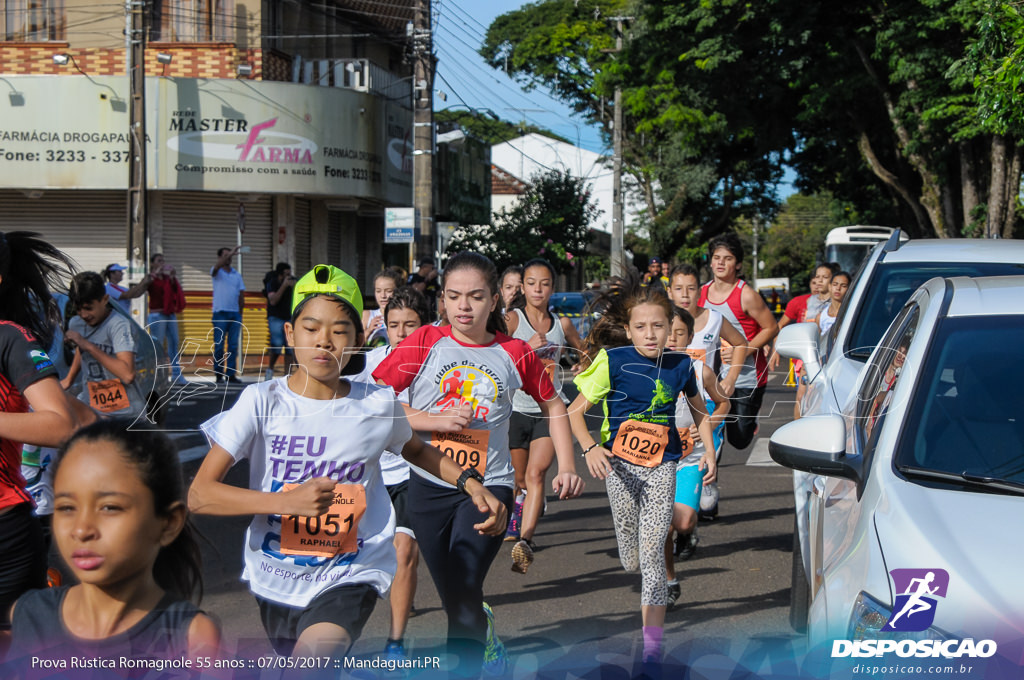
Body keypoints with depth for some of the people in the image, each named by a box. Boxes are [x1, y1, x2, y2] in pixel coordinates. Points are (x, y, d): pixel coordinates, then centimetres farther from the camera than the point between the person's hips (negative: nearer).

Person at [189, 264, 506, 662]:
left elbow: (414, 450, 18)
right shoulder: (262, 402, -13)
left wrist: (469, 482, 1)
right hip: (276, 578, 2)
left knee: (314, 660, -29)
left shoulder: (378, 405, -7)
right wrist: (289, 501, -30)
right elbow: (199, 495, -18)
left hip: (350, 575, -2)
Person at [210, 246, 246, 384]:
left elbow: (241, 294, 15)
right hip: (220, 313, -4)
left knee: (233, 345, 1)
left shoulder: (237, 274, 15)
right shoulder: (217, 272, 3)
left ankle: (231, 375, 2)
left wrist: (240, 312, 7)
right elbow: (217, 266, -22)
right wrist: (231, 253, -32)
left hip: (235, 313, 4)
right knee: (219, 345, -2)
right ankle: (219, 374, 4)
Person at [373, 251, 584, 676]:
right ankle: (489, 645, 43)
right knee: (455, 602, 12)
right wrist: (436, 421, -15)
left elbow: (553, 406, 15)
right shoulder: (425, 343, -3)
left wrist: (566, 467, 6)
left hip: (489, 485, -1)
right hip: (429, 485, 1)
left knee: (464, 592, -21)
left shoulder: (514, 354, 1)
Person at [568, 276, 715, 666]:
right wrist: (589, 448, -23)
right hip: (620, 464, 0)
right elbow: (575, 410, -7)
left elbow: (698, 408, 18)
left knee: (652, 551, -10)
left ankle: (653, 643, -6)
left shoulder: (680, 366, -1)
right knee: (631, 560, 10)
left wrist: (708, 450, 7)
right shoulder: (613, 361, -9)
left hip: (662, 466, 0)